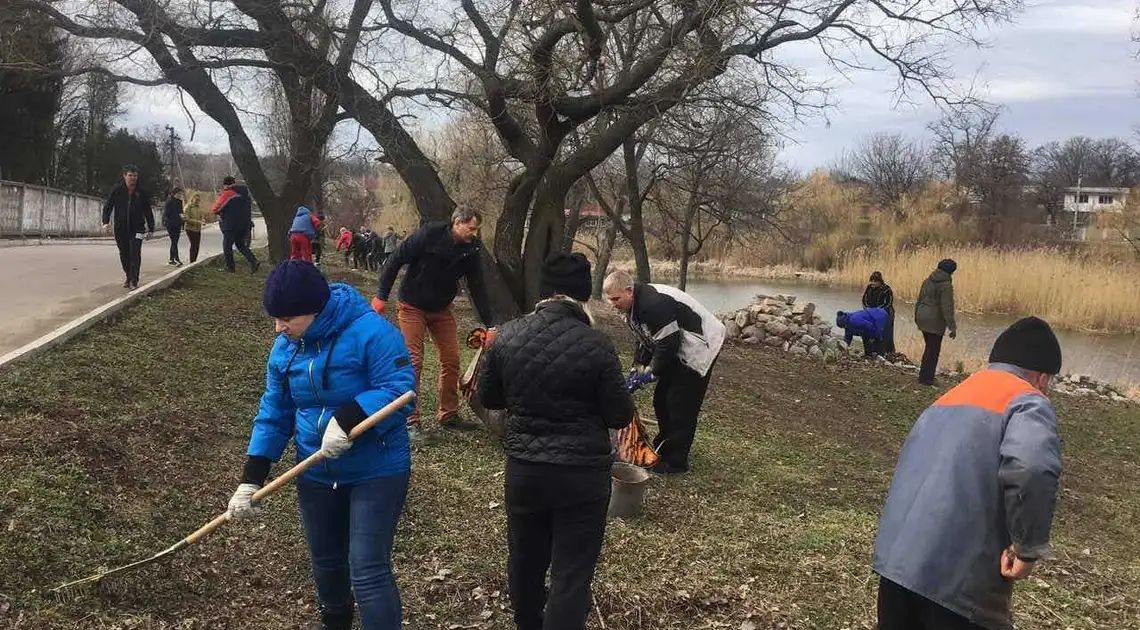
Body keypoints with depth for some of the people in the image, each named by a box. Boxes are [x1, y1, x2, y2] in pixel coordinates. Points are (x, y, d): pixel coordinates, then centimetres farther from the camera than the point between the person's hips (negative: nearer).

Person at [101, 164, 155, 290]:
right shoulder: (116, 191, 1)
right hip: (120, 229, 1)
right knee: (124, 255, 10)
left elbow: (148, 212, 8)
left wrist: (151, 229, 6)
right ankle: (128, 277, 25)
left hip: (137, 229, -1)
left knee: (135, 254, -10)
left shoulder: (142, 192, 2)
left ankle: (134, 280, -8)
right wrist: (106, 222, -15)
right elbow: (108, 207, 1)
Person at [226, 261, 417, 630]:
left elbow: (401, 388, -26)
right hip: (317, 474, 7)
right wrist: (252, 477, -2)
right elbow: (274, 414, 5)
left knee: (368, 572, -8)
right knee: (325, 561, 23)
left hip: (376, 471, -7)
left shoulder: (370, 331, -21)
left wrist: (348, 419, -36)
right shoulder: (285, 348, 1)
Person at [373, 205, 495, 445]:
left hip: (442, 309, 5)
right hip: (412, 307, -5)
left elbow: (478, 288, -2)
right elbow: (395, 261, -16)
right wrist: (382, 296, -16)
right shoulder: (428, 235, -23)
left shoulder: (470, 250, -8)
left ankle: (448, 415, 18)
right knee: (413, 362, -9)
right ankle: (411, 421, -3)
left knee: (451, 360, 4)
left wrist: (488, 324, -4)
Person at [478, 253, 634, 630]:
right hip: (582, 473, -4)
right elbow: (621, 416, -9)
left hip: (523, 468, 5)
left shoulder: (507, 336, -6)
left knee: (525, 558, 24)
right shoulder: (596, 344, -18)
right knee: (572, 573, 4)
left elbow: (487, 397, 7)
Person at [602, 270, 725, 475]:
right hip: (678, 349, 10)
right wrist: (637, 368, 3)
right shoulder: (635, 304, 2)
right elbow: (645, 340, 12)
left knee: (681, 405, -8)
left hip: (699, 348, -10)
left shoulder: (654, 304, -31)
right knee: (662, 399, 14)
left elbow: (668, 344, -28)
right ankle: (664, 446, 29)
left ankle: (676, 461, 1)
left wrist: (652, 373, -19)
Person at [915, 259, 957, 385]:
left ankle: (924, 376, 23)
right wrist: (952, 327, -16)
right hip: (935, 321, -8)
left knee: (930, 347, 19)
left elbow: (919, 300, 17)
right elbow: (947, 308, -18)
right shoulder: (946, 285, -14)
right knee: (933, 350, 2)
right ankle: (926, 378, 5)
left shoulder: (927, 281, 10)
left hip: (922, 318, 8)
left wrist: (916, 316, 28)